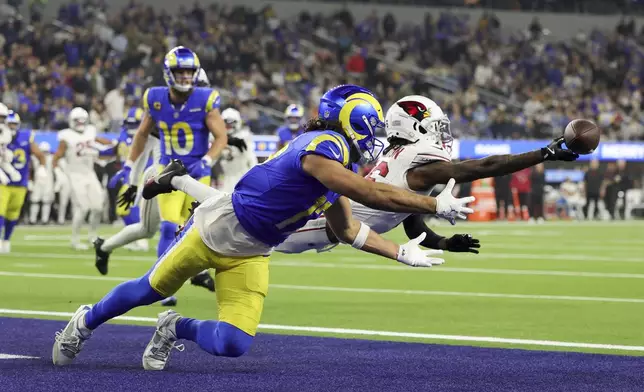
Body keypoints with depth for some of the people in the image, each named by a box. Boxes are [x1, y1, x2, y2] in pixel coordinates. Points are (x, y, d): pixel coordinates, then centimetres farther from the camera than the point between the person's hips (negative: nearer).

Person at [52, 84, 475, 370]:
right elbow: (372, 194, -35)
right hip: (218, 229, -7)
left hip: (250, 254, 7)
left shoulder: (342, 166, 2)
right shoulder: (322, 148, -28)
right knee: (153, 289, 14)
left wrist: (400, 252, 7)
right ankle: (87, 321, 37)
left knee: (233, 344, -9)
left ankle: (175, 329, 17)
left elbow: (348, 229, 12)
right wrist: (435, 206, -31)